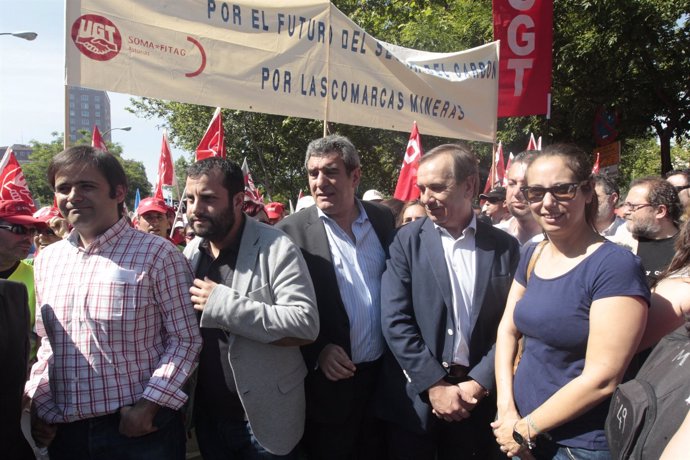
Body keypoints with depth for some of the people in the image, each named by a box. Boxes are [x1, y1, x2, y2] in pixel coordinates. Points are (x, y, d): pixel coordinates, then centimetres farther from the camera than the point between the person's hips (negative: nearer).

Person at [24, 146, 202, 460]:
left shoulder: (157, 254, -9)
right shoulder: (47, 259, 8)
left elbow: (185, 339, -9)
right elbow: (47, 342, 16)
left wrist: (148, 406, -14)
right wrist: (38, 403, 6)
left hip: (140, 428, -5)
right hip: (64, 431, 5)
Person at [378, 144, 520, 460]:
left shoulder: (504, 247, 1)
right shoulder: (407, 241, -4)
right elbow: (395, 321, -10)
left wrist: (478, 384, -9)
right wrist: (435, 385, -13)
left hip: (476, 396, 1)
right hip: (415, 395, -1)